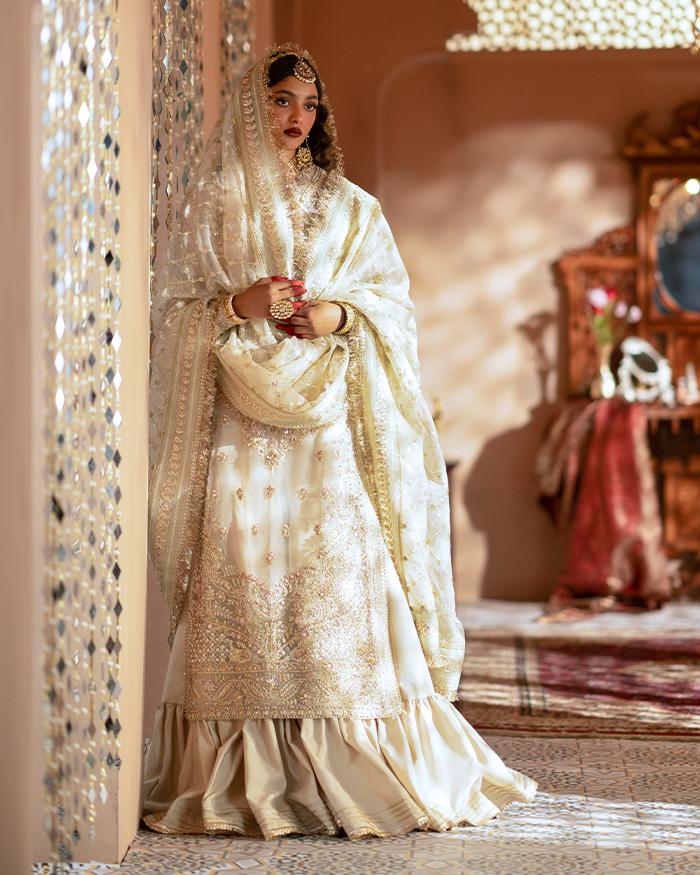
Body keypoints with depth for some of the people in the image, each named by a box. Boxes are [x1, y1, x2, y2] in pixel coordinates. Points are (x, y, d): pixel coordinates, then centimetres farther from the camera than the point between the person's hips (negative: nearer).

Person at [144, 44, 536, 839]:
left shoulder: (350, 207, 16)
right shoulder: (211, 204, 12)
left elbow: (393, 296, 12)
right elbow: (177, 308, 8)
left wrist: (342, 313, -7)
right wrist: (239, 306, -10)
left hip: (330, 416, 1)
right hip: (242, 418, -1)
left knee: (342, 570, -7)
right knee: (243, 571, -8)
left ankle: (356, 769, -3)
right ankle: (249, 775, -3)